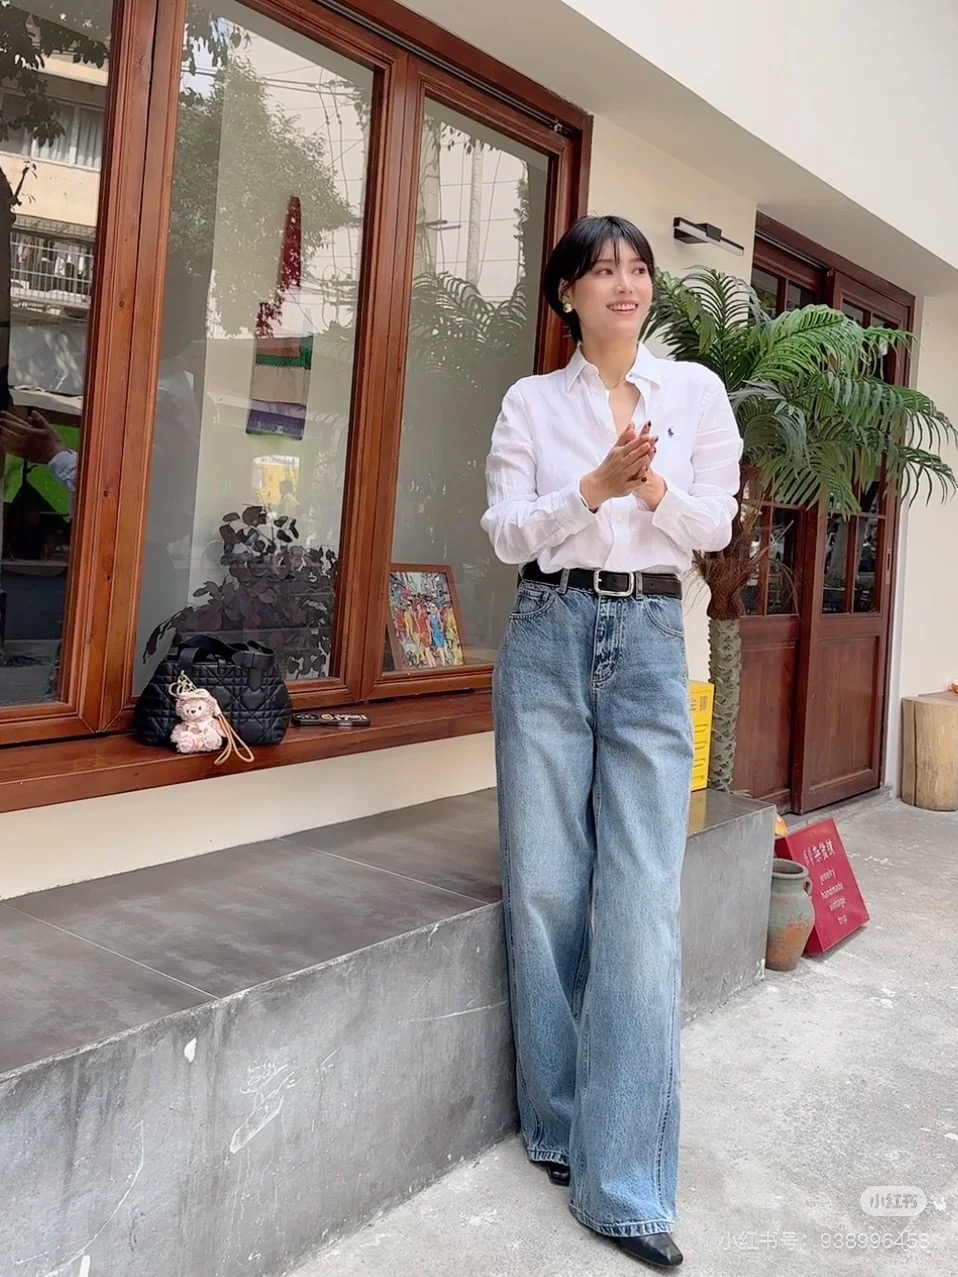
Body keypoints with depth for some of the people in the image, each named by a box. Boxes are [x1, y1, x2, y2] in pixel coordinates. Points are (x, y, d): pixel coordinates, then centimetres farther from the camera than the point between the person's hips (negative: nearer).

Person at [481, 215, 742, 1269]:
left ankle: (623, 1184, 2)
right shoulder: (531, 401, 8)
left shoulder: (696, 390, 9)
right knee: (545, 889, 3)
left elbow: (716, 525, 5)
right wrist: (595, 484, -16)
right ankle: (559, 1127, 23)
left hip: (650, 640, 0)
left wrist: (652, 484, -14)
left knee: (642, 903, -7)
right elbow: (506, 532, 0)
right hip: (549, 639, 1)